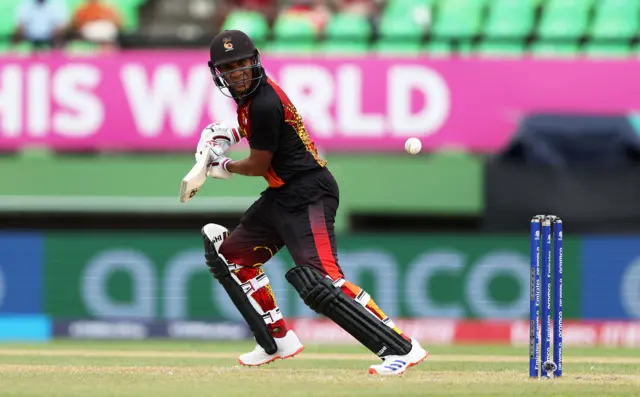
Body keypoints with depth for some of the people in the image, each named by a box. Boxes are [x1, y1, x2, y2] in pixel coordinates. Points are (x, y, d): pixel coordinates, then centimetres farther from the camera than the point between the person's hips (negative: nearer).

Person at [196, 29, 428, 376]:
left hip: (308, 196, -11)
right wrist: (228, 132, 17)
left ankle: (402, 348, -25)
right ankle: (278, 342, 21)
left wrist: (223, 167, 6)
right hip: (280, 197, 11)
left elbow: (258, 165, -11)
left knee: (319, 283, -24)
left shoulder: (265, 103, -20)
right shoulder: (249, 94, 9)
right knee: (228, 255, 16)